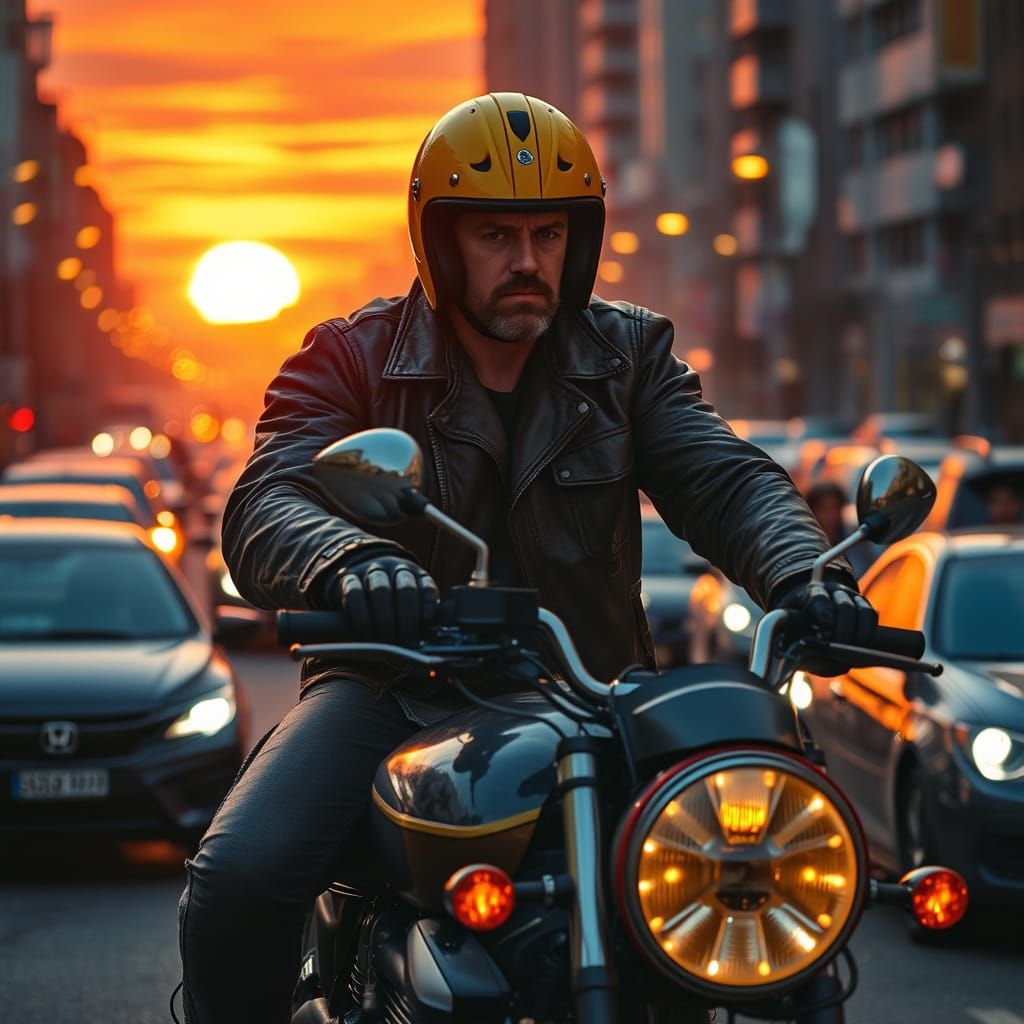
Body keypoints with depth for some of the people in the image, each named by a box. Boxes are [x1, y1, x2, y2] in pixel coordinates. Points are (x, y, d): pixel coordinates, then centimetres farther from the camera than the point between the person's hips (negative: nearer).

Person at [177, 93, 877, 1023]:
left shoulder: (627, 354, 10)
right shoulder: (352, 359, 2)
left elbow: (728, 481, -3)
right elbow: (266, 509, -14)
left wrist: (803, 572, -28)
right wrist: (351, 561, -40)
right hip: (395, 692, -2)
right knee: (240, 878, -27)